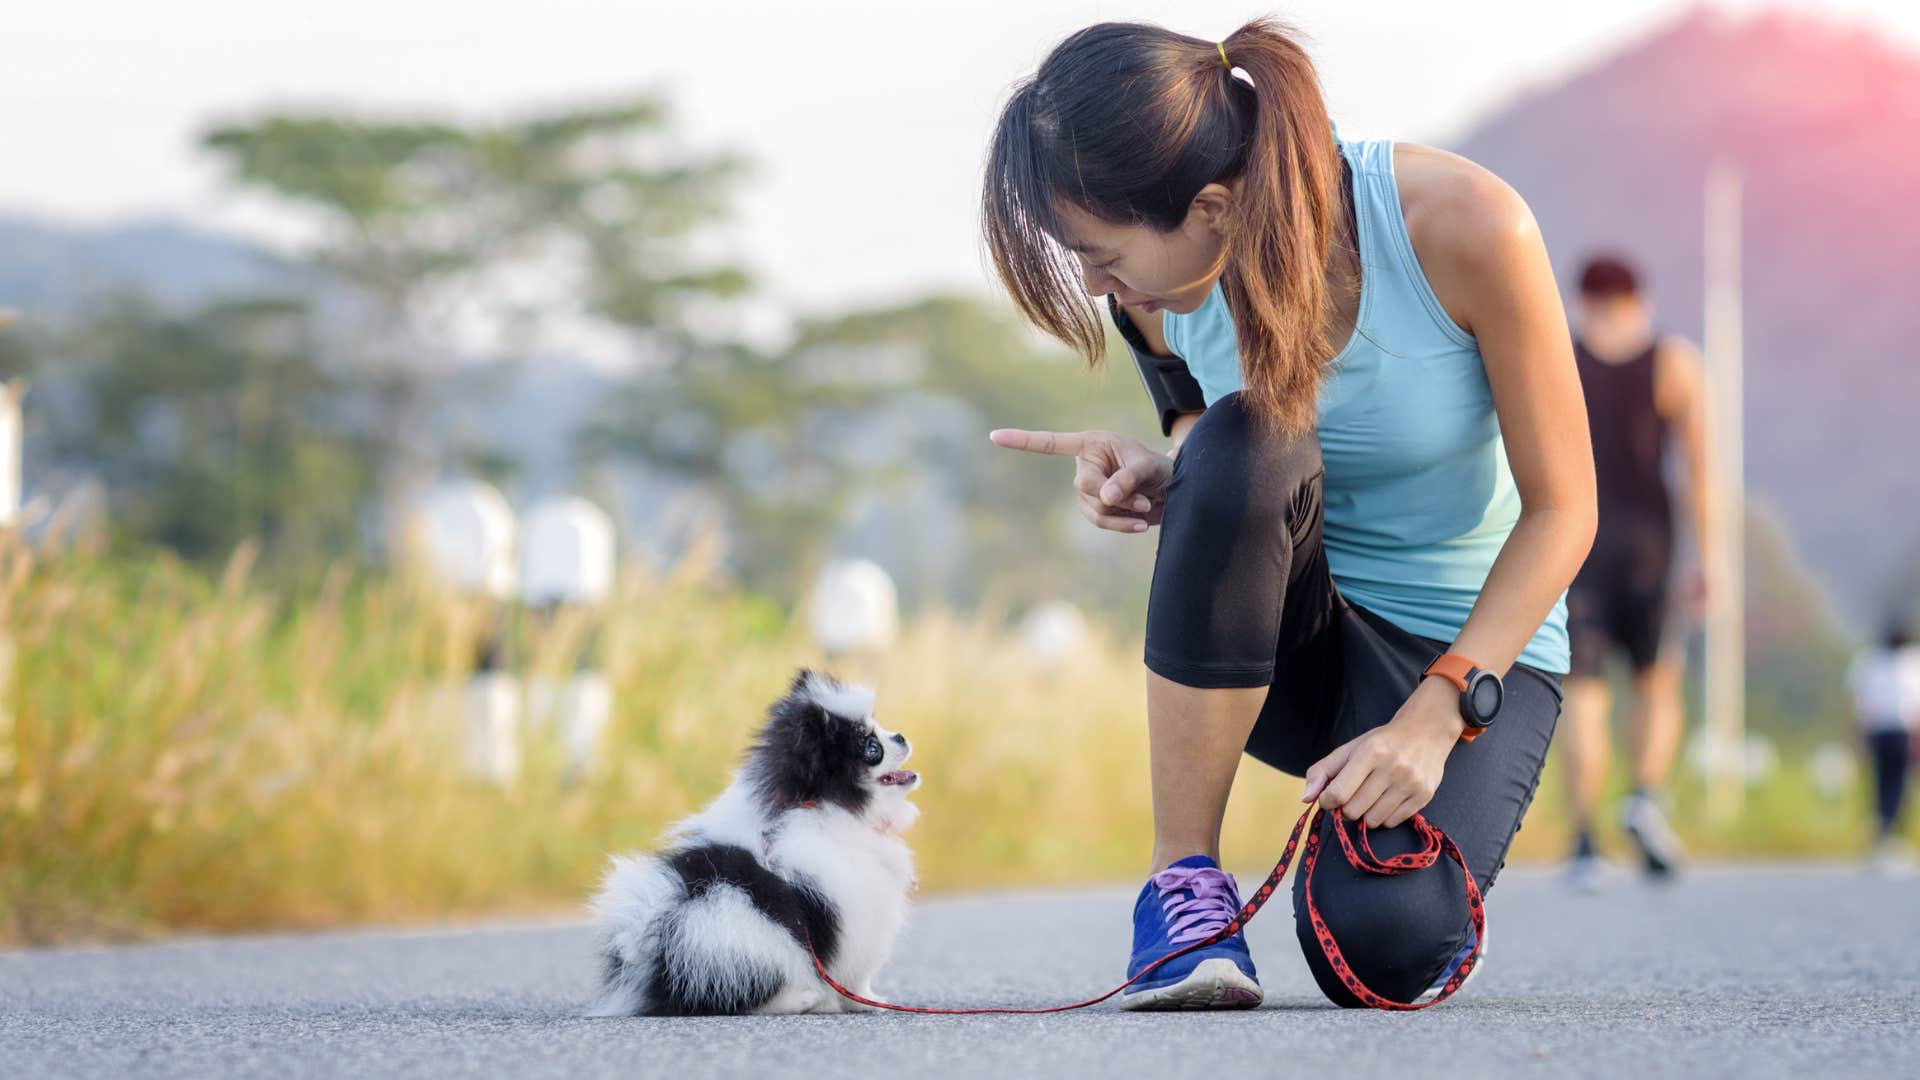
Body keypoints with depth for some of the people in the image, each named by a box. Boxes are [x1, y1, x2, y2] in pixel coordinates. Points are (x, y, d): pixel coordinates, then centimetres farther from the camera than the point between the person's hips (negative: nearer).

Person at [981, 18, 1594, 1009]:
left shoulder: (1460, 225, -24)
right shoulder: (1162, 290, -11)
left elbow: (1562, 508, -16)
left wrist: (1436, 714, -26)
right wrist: (1153, 487, -18)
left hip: (1474, 638, -2)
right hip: (1287, 644, 3)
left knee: (1378, 947, -30)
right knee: (1244, 439, -33)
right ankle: (1184, 879, -24)